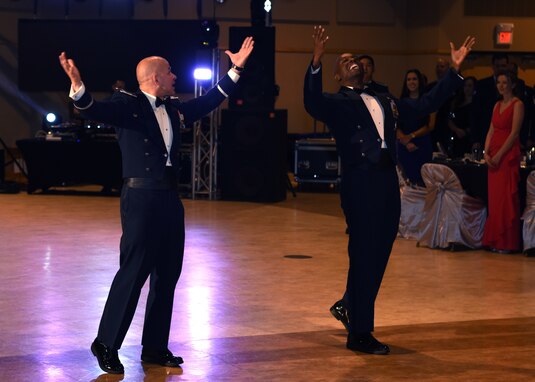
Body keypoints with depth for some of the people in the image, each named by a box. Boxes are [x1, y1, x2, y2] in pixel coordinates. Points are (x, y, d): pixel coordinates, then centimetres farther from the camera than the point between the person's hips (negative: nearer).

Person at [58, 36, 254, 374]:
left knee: (167, 274, 10)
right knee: (133, 272, -7)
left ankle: (155, 347, 19)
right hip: (141, 198, -8)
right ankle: (107, 345, 4)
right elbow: (95, 110, -21)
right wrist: (78, 87, -41)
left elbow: (208, 102, 26)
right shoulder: (127, 104, -6)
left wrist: (235, 70, 26)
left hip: (170, 199, 8)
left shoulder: (174, 108, 14)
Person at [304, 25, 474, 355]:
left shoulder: (384, 102, 22)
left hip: (387, 183, 7)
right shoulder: (336, 102, 2)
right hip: (360, 183, -6)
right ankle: (359, 334, 7)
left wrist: (455, 71, 20)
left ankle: (349, 307, 35)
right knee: (364, 256, -2)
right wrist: (316, 63, -33)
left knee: (378, 256, 13)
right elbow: (313, 103, -19)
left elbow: (425, 106, 23)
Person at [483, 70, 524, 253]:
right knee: (494, 198, 7)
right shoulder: (497, 105, 17)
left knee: (507, 198, -6)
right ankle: (495, 240, 12)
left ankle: (508, 242, -2)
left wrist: (499, 155, -17)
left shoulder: (517, 104, -6)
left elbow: (514, 133, -13)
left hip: (508, 154, -7)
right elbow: (491, 131, 14)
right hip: (493, 156, 7)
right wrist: (486, 153, 0)